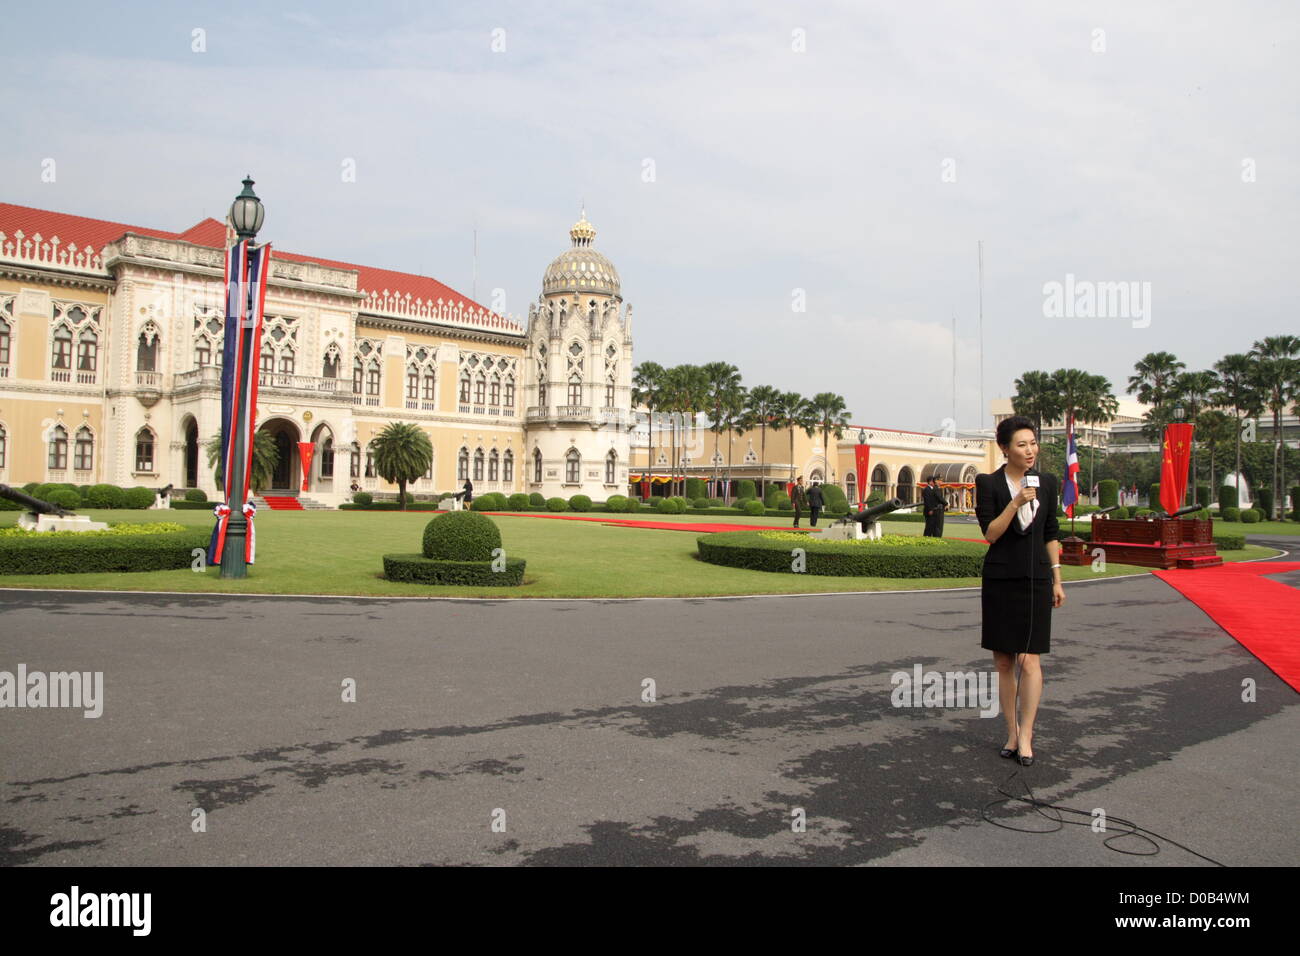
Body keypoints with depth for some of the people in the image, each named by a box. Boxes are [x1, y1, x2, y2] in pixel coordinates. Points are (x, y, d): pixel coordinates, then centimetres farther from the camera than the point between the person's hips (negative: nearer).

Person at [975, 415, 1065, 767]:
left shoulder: (1047, 483, 5)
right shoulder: (988, 483, -3)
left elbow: (1051, 535, 11)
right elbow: (990, 534, -10)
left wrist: (1057, 580, 9)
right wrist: (1015, 503, -21)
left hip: (1035, 580, 1)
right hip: (1000, 580, -1)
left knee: (1029, 659, -7)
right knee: (1003, 662, 7)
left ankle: (1025, 736, -1)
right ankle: (1012, 732, 19)